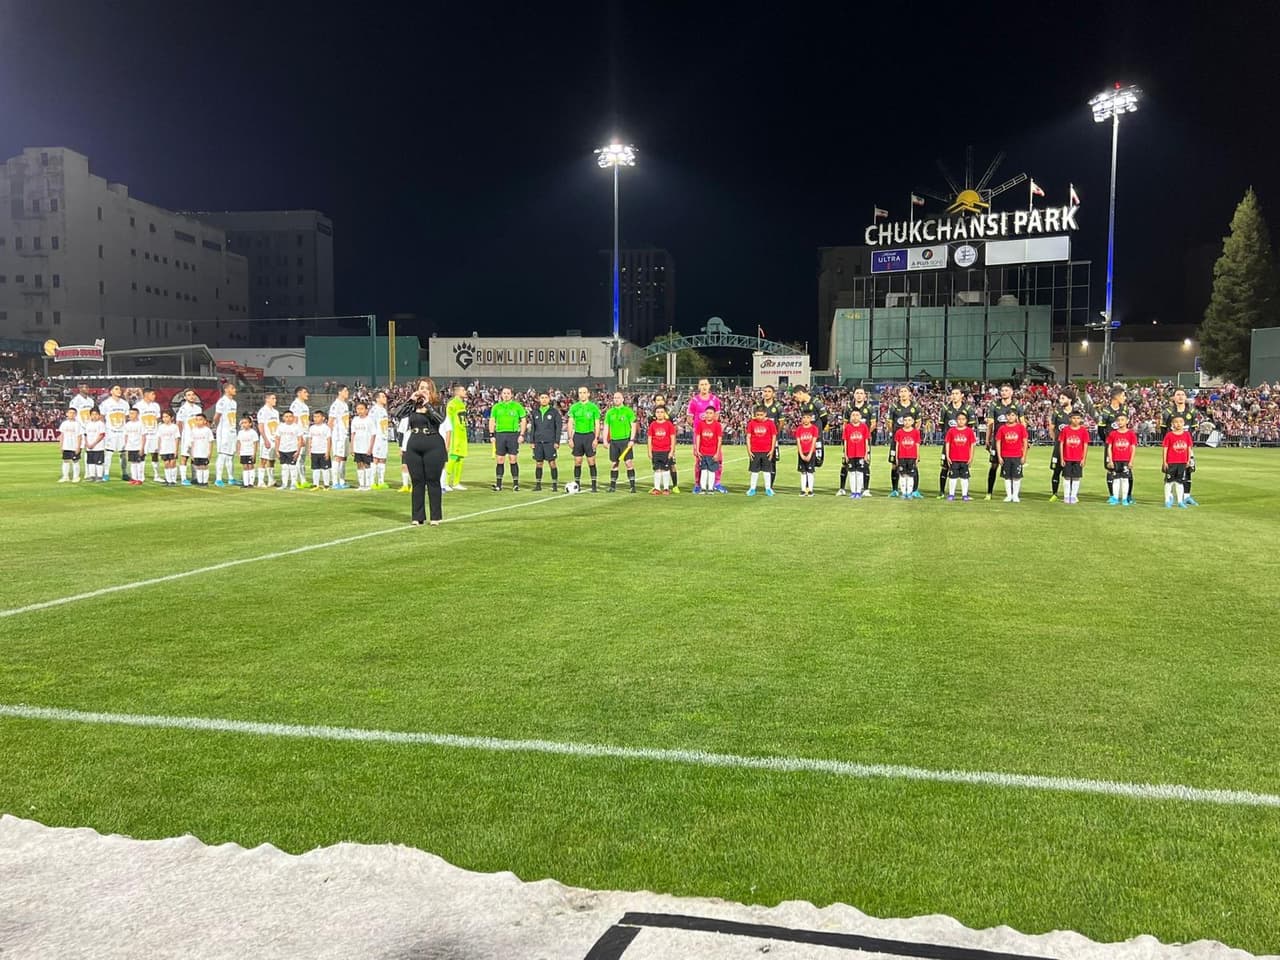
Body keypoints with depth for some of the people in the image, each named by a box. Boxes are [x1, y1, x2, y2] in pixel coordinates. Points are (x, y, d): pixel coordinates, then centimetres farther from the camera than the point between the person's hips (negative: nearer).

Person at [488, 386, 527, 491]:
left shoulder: (517, 406, 4)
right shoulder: (496, 407, 10)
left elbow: (523, 420, 4)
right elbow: (492, 421, 12)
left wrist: (522, 435, -4)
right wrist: (491, 435, 3)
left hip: (513, 434, -2)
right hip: (500, 434, 2)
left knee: (513, 460, -3)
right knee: (500, 460, 3)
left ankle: (515, 483, 4)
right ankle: (498, 483, 9)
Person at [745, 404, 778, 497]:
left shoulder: (770, 423, -3)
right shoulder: (752, 423, 0)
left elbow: (774, 437, 0)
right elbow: (748, 437, 3)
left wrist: (772, 450, -4)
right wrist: (749, 450, -2)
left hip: (767, 451, -1)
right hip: (755, 451, 1)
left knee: (767, 470, 5)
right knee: (754, 471, 7)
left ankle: (768, 488, 14)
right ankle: (752, 488, 15)